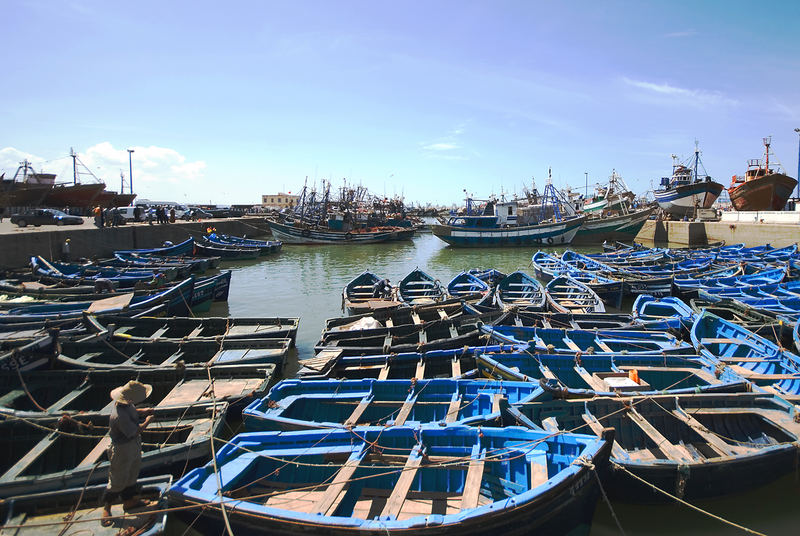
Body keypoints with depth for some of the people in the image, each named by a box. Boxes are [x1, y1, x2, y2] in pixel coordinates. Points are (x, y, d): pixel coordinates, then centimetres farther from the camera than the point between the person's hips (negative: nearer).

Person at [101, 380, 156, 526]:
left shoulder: (127, 404, -10)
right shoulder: (119, 416, -38)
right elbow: (134, 432, -28)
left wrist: (142, 412, 1)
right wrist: (147, 422, -16)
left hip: (134, 444, 9)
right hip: (122, 448, -9)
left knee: (132, 472, 24)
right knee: (118, 479, 8)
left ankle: (131, 500, 43)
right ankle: (106, 509, 28)